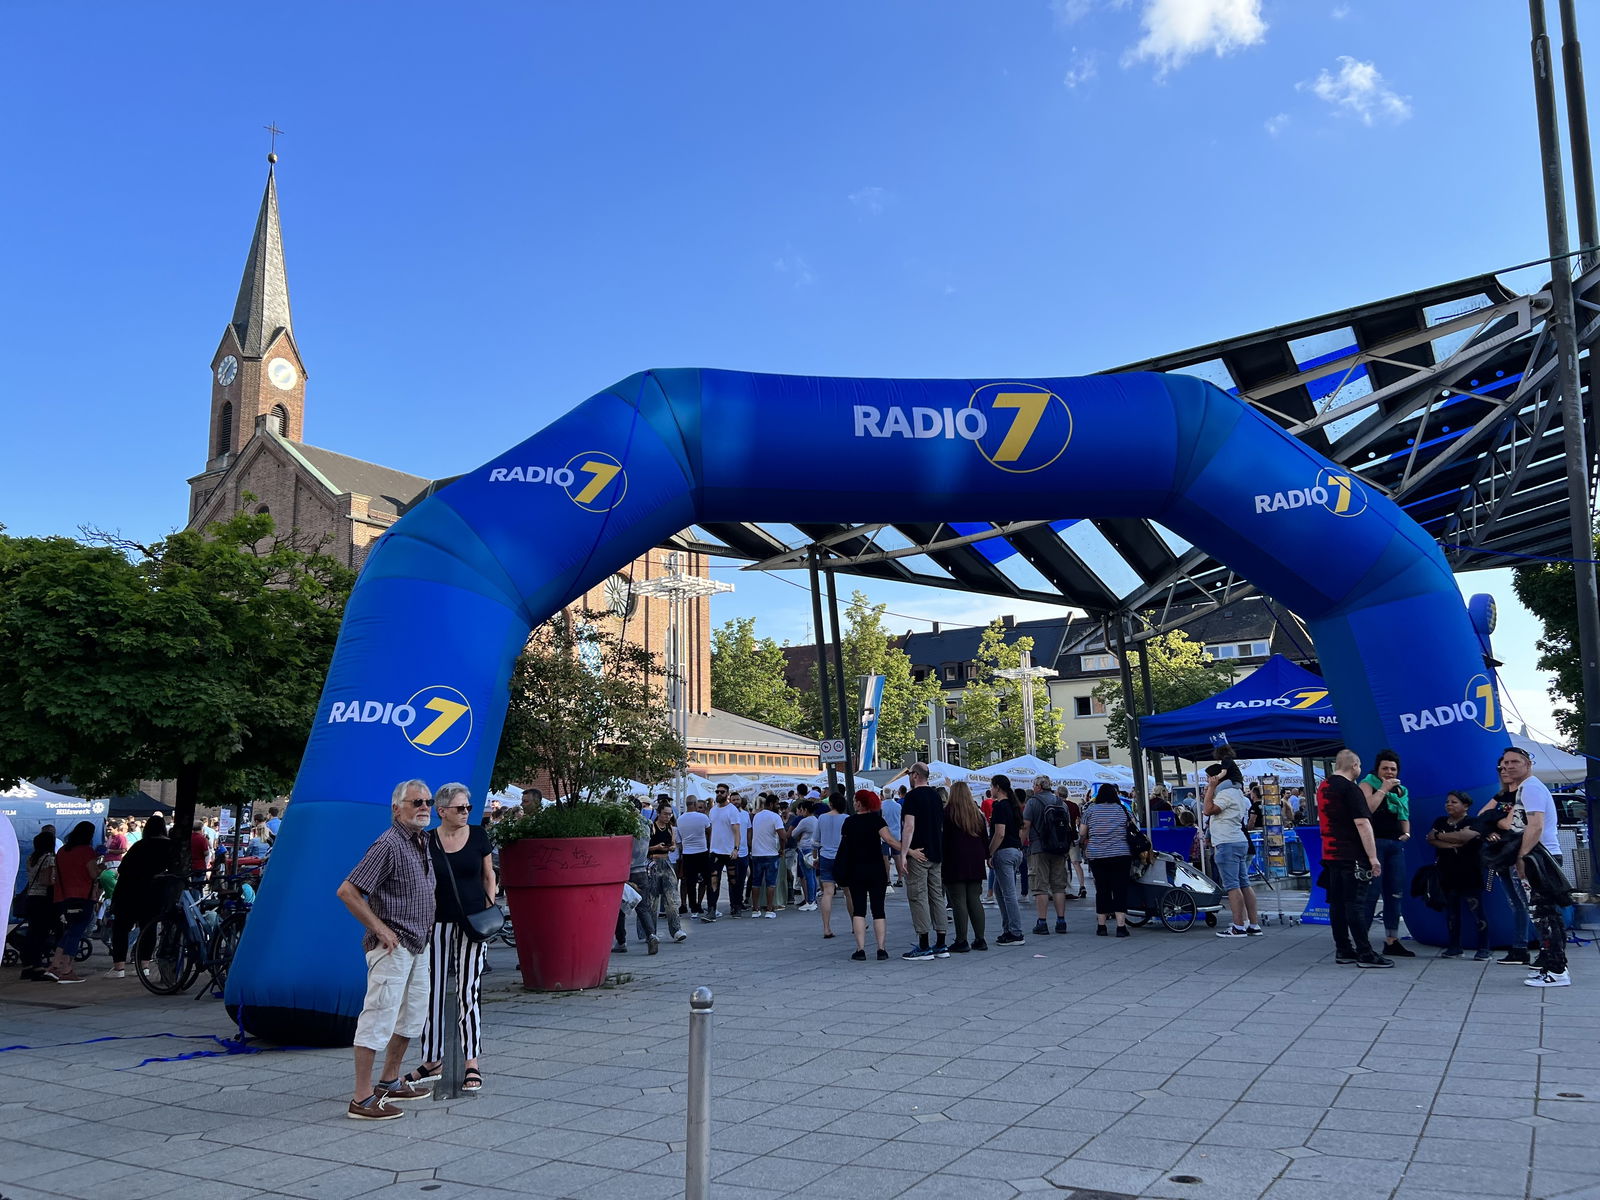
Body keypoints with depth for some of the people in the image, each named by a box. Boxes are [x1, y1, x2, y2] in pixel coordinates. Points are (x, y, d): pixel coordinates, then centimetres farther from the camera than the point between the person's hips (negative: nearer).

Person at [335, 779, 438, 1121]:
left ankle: (390, 1082, 32)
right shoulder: (388, 844, -18)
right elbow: (347, 891, -22)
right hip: (392, 946, -10)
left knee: (413, 1015, 19)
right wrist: (380, 929, -20)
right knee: (379, 1016, -7)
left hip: (417, 946, 10)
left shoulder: (423, 843, 11)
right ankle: (362, 1099, 0)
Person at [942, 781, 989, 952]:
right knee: (975, 900, 10)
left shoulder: (947, 812, -7)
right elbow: (985, 837, 13)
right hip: (975, 862, 6)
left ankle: (962, 941, -3)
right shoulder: (977, 812, 10)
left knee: (959, 901, -3)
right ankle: (980, 939, 11)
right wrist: (987, 856, 19)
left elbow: (944, 837, -7)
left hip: (955, 861, -5)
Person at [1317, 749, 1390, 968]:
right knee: (1355, 903, -6)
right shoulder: (1350, 789, -13)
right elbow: (1362, 823, -19)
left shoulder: (1323, 787, 13)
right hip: (1352, 857, -8)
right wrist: (1373, 857, -18)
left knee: (1337, 902, 9)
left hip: (1330, 855, 8)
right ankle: (1364, 953, -4)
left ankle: (1343, 950, 13)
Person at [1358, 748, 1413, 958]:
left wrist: (1407, 833, 8)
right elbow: (1367, 809, -17)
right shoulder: (1367, 784, -1)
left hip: (1396, 844, 7)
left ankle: (1392, 940, 14)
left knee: (1395, 893, 8)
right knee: (1372, 892, -9)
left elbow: (1405, 816, 27)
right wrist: (1383, 789, -13)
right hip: (1375, 842, -7)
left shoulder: (1402, 790, 19)